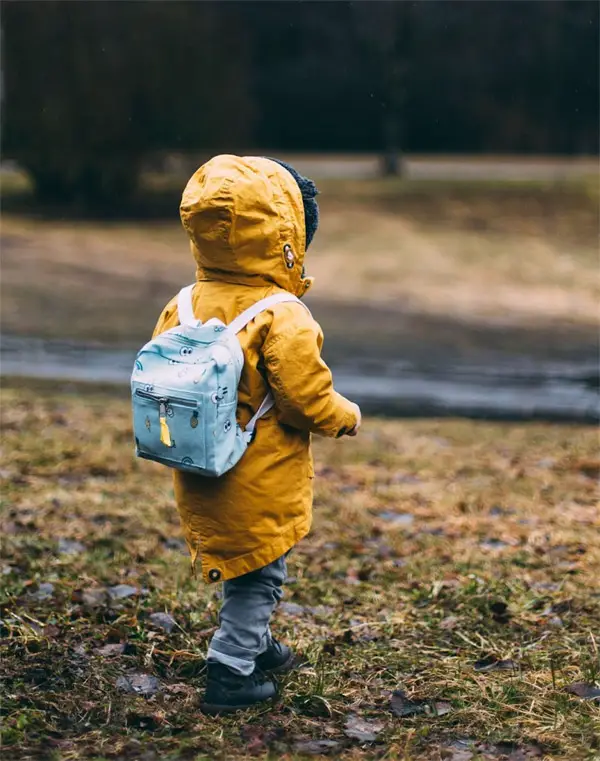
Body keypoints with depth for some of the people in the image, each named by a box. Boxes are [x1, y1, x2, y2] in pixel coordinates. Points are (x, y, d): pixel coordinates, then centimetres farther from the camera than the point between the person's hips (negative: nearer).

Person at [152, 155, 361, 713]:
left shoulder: (182, 307, -3)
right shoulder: (281, 318, -23)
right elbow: (307, 399, -21)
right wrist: (345, 416, -1)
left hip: (200, 478, 7)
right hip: (258, 486, -7)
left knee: (245, 570, 25)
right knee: (258, 576, 9)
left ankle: (256, 645, 41)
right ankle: (230, 674, 13)